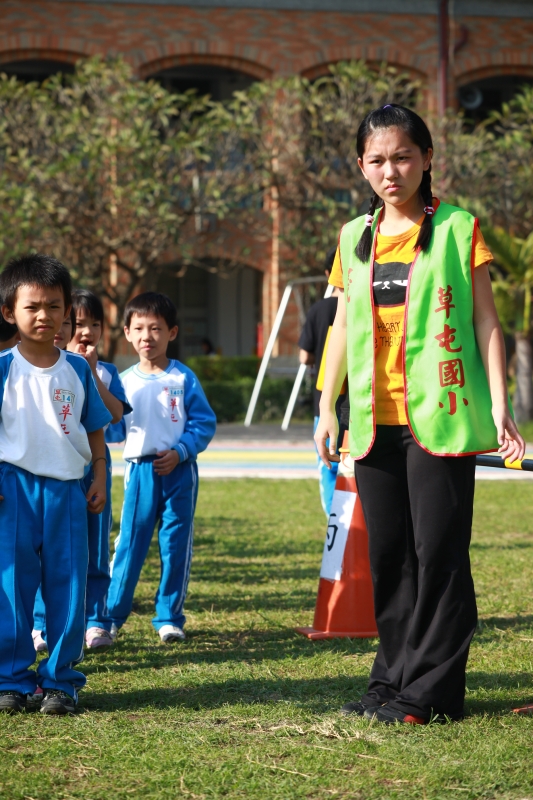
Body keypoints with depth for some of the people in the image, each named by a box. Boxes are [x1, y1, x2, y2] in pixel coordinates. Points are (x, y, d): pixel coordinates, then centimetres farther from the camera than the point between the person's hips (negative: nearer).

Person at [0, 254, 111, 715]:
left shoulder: (77, 369, 7)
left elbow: (96, 430, 14)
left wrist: (100, 482, 7)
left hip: (67, 489, 2)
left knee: (68, 587, 2)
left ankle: (61, 680, 11)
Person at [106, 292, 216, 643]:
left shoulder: (184, 379, -1)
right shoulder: (125, 382, 6)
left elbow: (205, 423, -2)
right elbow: (113, 430, 7)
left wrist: (179, 451, -13)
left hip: (179, 470, -1)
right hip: (140, 470, 1)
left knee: (176, 545, 5)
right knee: (130, 543, -1)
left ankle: (170, 617, 15)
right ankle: (111, 614, 8)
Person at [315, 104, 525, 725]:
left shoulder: (458, 229, -1)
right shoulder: (354, 238, 13)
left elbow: (485, 320, -1)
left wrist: (500, 406, -7)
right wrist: (327, 409, 12)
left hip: (440, 416, -5)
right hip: (375, 419, 5)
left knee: (437, 551, -4)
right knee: (387, 553, 8)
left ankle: (430, 691, 1)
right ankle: (393, 679, 17)